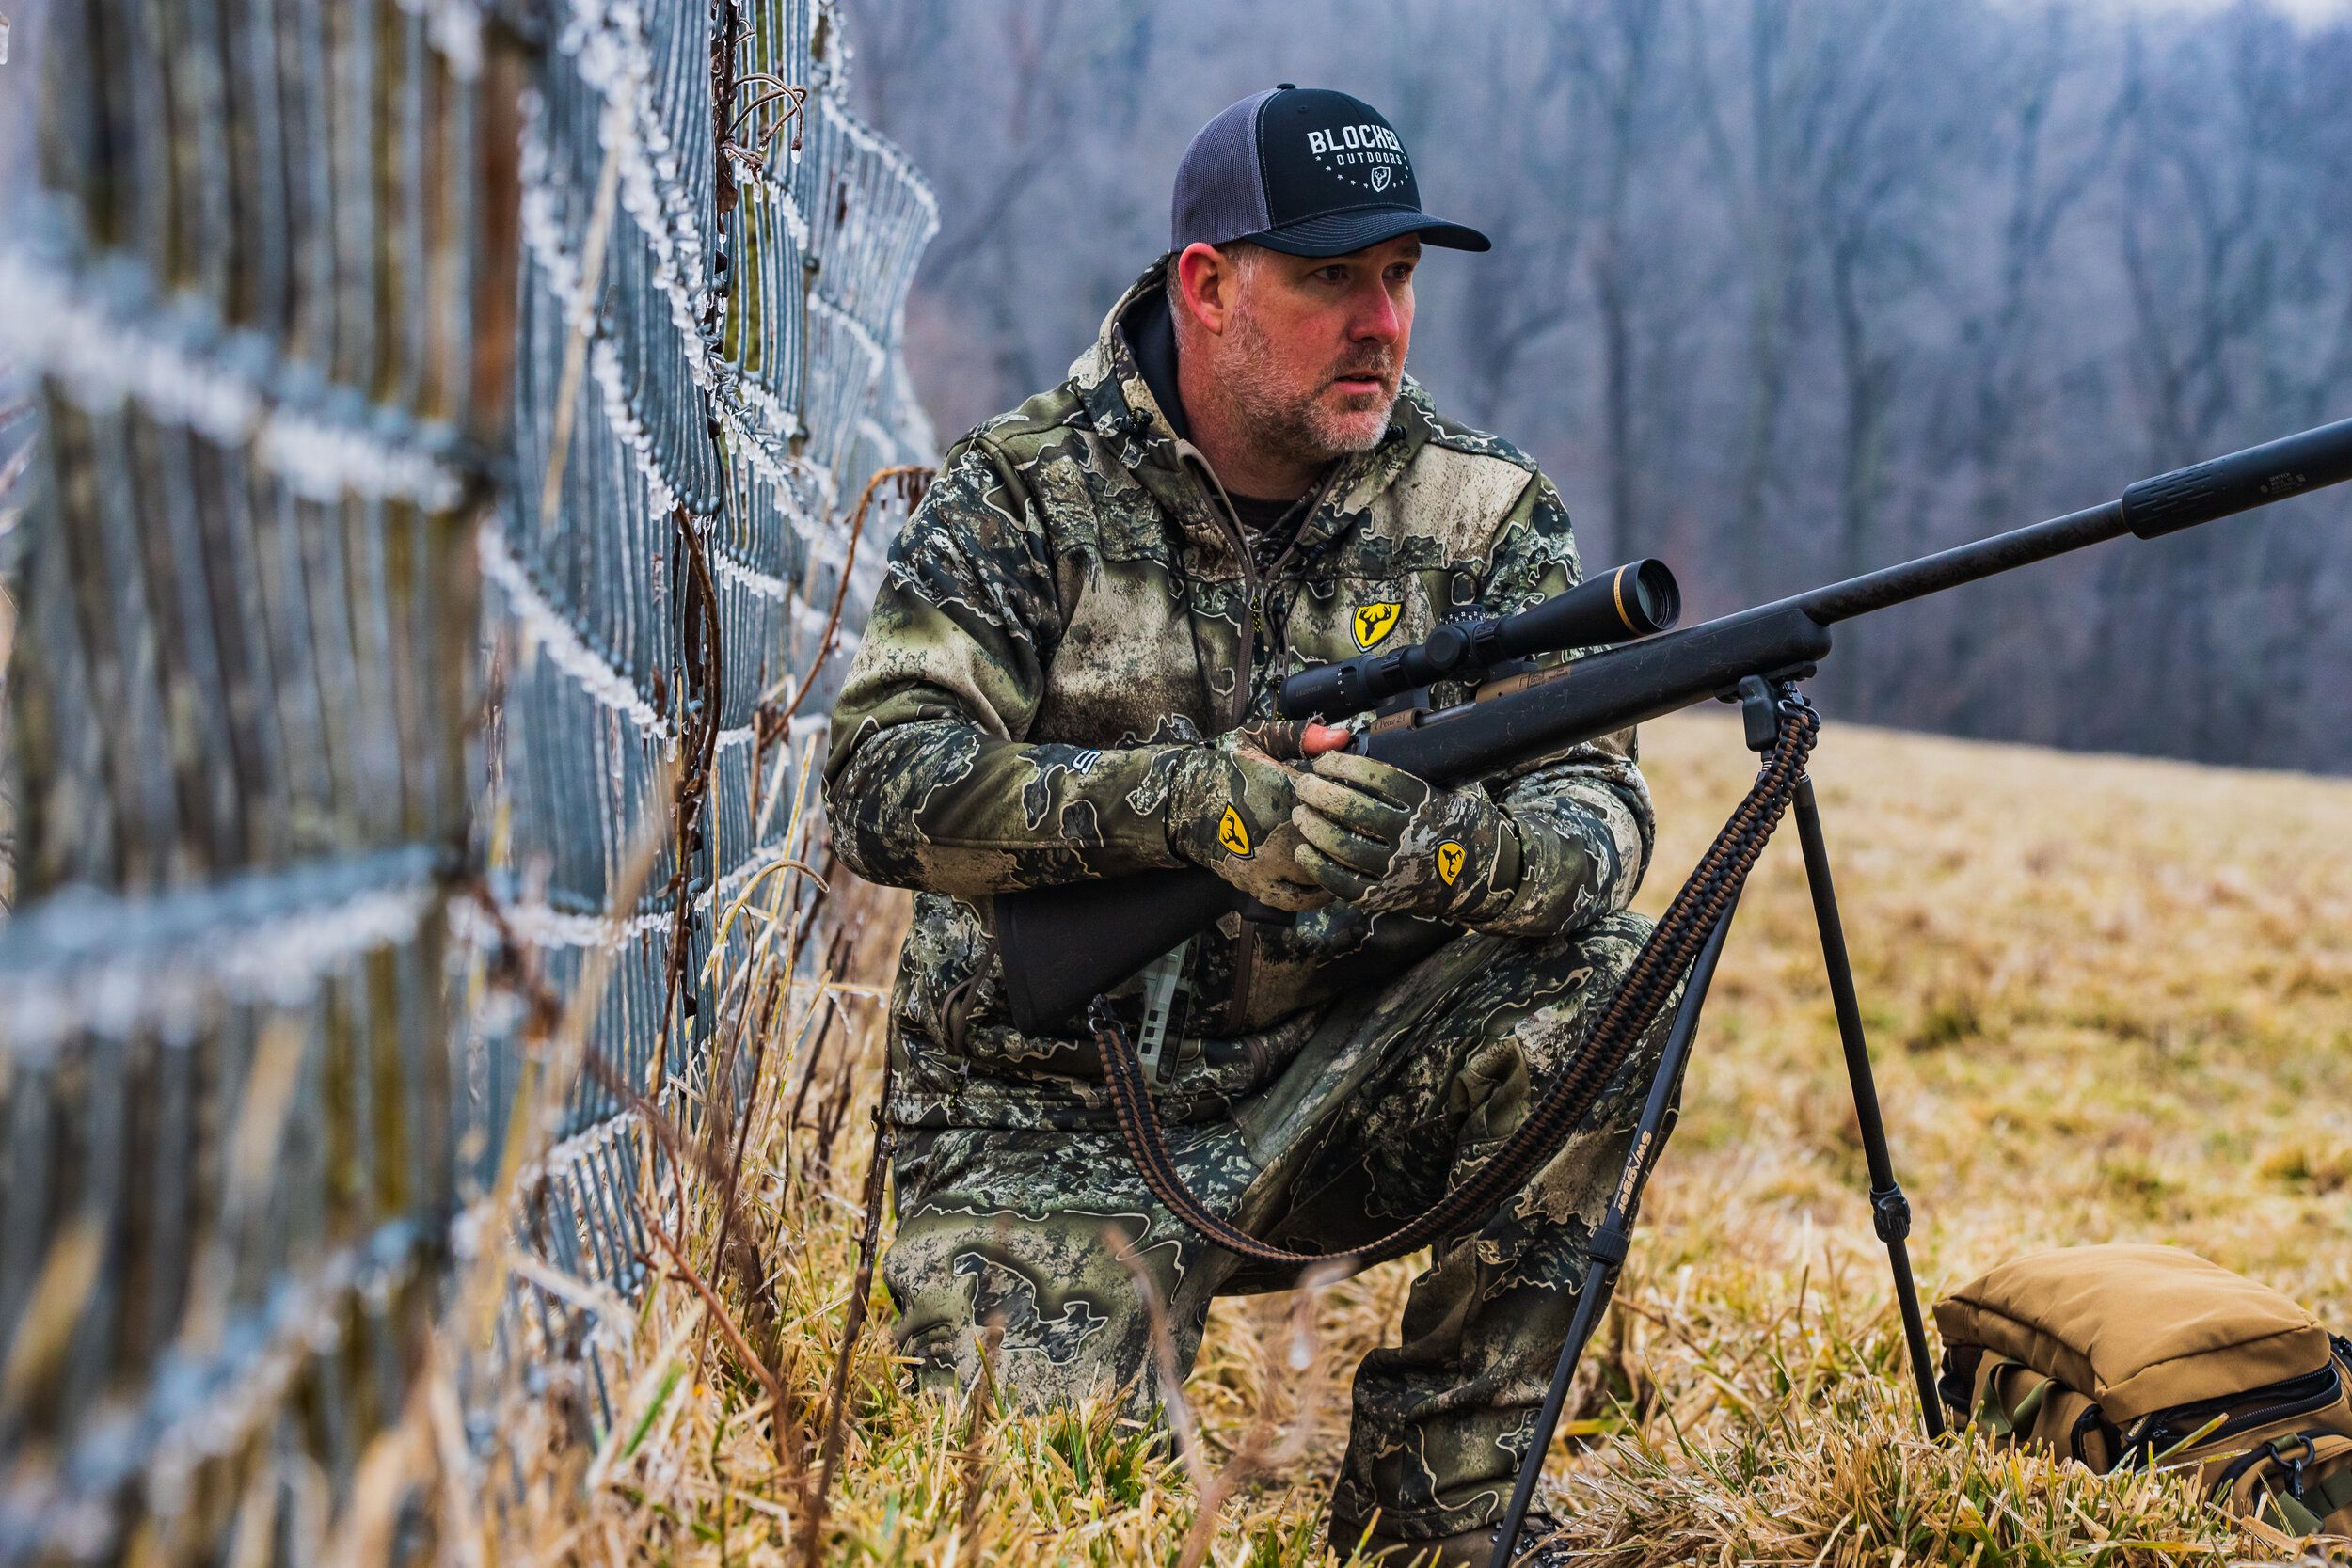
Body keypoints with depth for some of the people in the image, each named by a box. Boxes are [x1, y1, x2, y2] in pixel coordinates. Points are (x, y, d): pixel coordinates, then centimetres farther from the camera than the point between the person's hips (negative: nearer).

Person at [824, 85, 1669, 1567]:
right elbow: (884, 787, -21)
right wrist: (1194, 798, -36)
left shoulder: (1481, 507, -2)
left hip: (1336, 1095, 3)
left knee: (1598, 976, -23)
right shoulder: (1027, 490, -8)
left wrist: (1439, 847, -37)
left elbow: (1598, 808, -12)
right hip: (1051, 1120, -3)